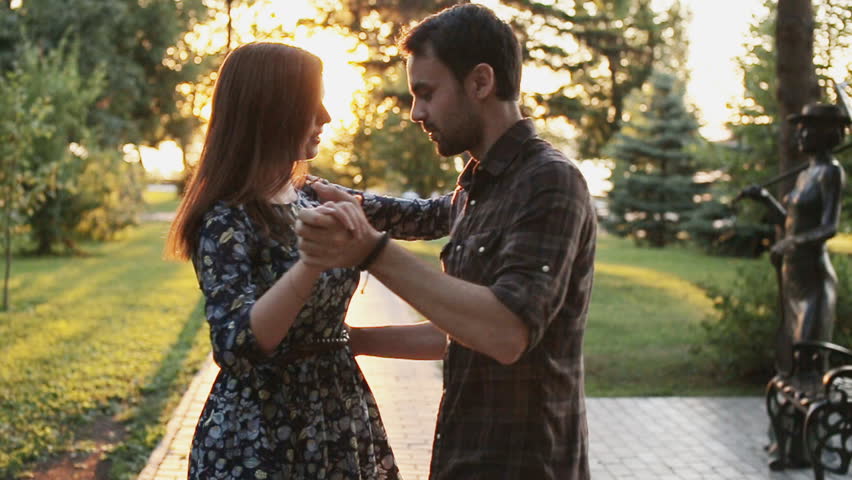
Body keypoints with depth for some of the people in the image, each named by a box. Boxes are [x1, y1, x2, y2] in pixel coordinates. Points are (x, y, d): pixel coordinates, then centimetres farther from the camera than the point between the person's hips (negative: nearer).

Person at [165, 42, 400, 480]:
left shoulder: (312, 198, 3)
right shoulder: (228, 220, -17)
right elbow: (235, 345, -28)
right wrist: (311, 260, -37)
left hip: (336, 420, 7)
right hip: (260, 436, -7)